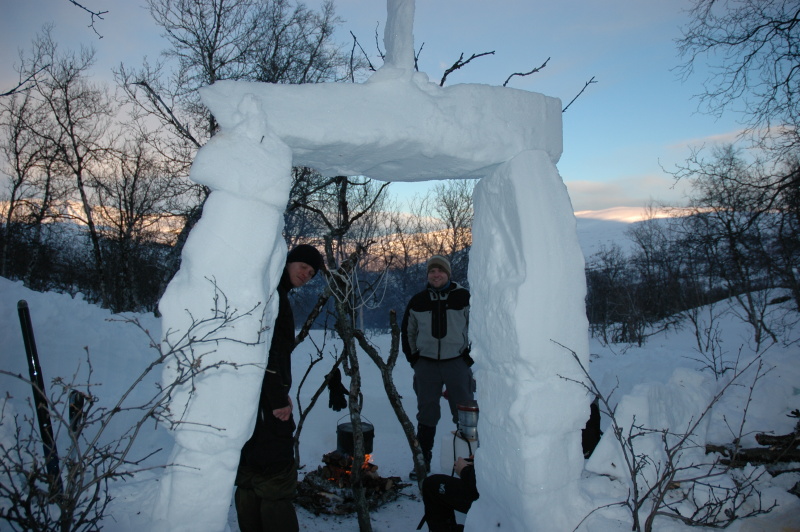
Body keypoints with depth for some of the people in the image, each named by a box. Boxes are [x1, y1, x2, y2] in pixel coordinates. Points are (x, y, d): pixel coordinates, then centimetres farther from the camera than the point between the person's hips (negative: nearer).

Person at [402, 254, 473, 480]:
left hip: (457, 362, -2)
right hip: (426, 365, 2)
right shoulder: (418, 301, 4)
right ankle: (422, 463, 23)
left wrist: (470, 356, -2)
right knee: (426, 415, 11)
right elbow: (407, 331, 15)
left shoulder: (463, 297, -4)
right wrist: (413, 358, 8)